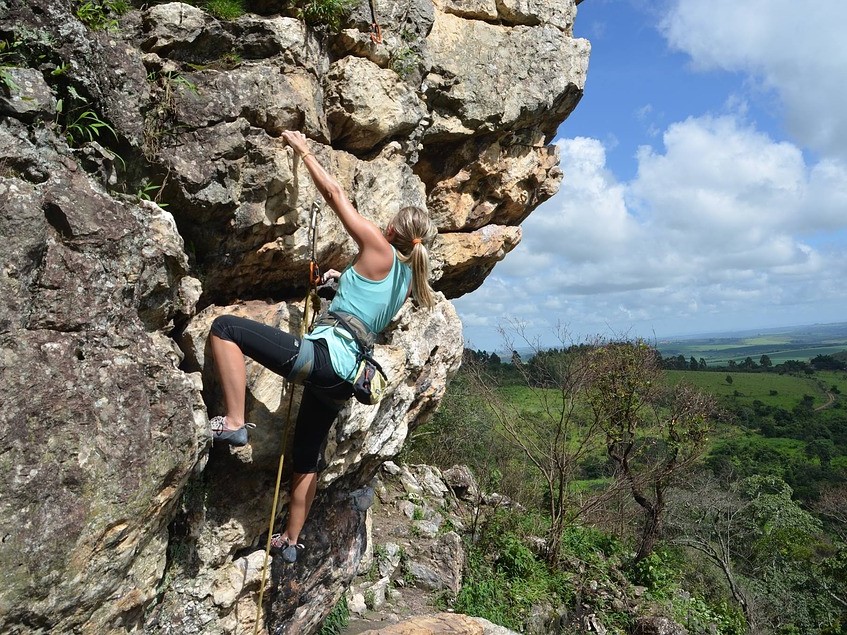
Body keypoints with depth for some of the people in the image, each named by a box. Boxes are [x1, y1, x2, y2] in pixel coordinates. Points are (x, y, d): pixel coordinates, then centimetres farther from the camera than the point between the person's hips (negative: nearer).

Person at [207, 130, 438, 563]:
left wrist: (302, 148, 13)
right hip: (344, 380, 9)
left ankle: (234, 422, -12)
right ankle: (291, 541, 36)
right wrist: (344, 278, 33)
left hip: (323, 357, -8)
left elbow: (334, 193, 2)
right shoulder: (409, 279, 16)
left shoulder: (380, 251, -4)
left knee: (224, 328, -7)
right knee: (307, 457, 23)